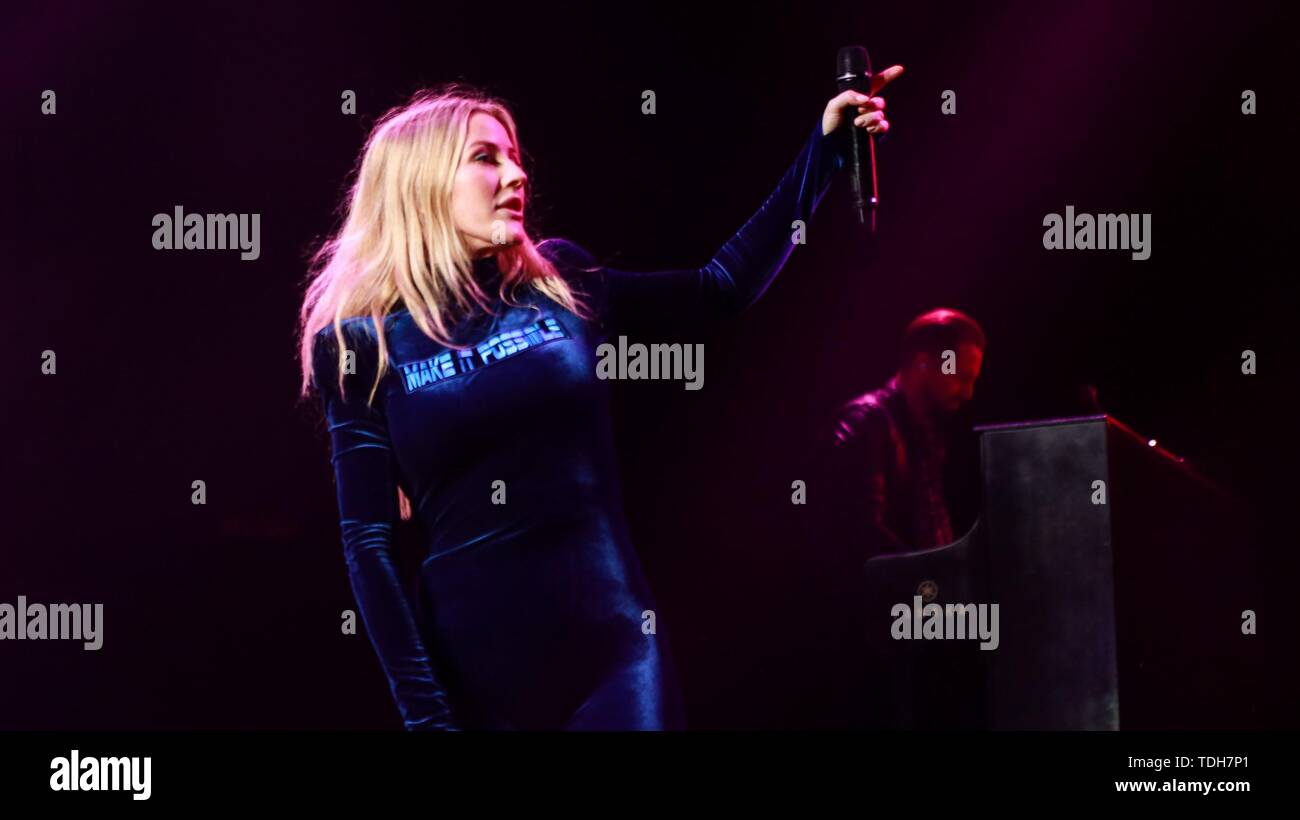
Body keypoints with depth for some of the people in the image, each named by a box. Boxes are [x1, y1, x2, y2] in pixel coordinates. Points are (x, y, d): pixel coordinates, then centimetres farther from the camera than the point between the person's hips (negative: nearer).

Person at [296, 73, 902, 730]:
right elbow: (367, 540, -4)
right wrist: (423, 711, -10)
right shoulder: (362, 341, -2)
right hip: (475, 664, -2)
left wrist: (825, 144, 10)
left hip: (614, 641, 3)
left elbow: (724, 287, 14)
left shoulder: (558, 286, 7)